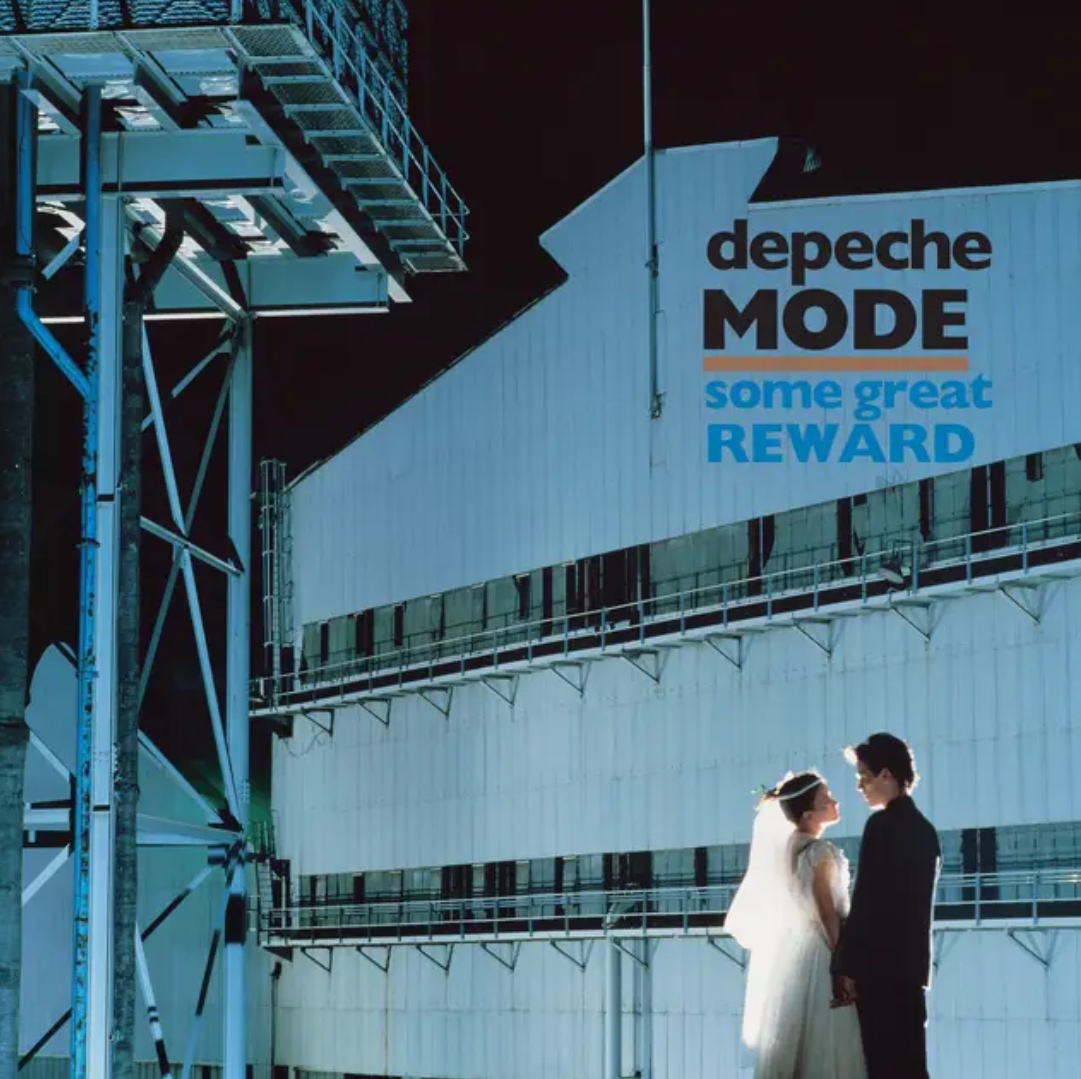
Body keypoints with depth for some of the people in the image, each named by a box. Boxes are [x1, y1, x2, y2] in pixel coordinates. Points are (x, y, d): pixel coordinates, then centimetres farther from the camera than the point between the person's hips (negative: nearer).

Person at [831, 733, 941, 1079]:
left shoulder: (882, 825, -11)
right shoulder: (924, 828, 14)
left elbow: (865, 903, -16)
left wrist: (846, 968, -13)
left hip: (880, 966, -8)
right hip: (911, 964, 8)